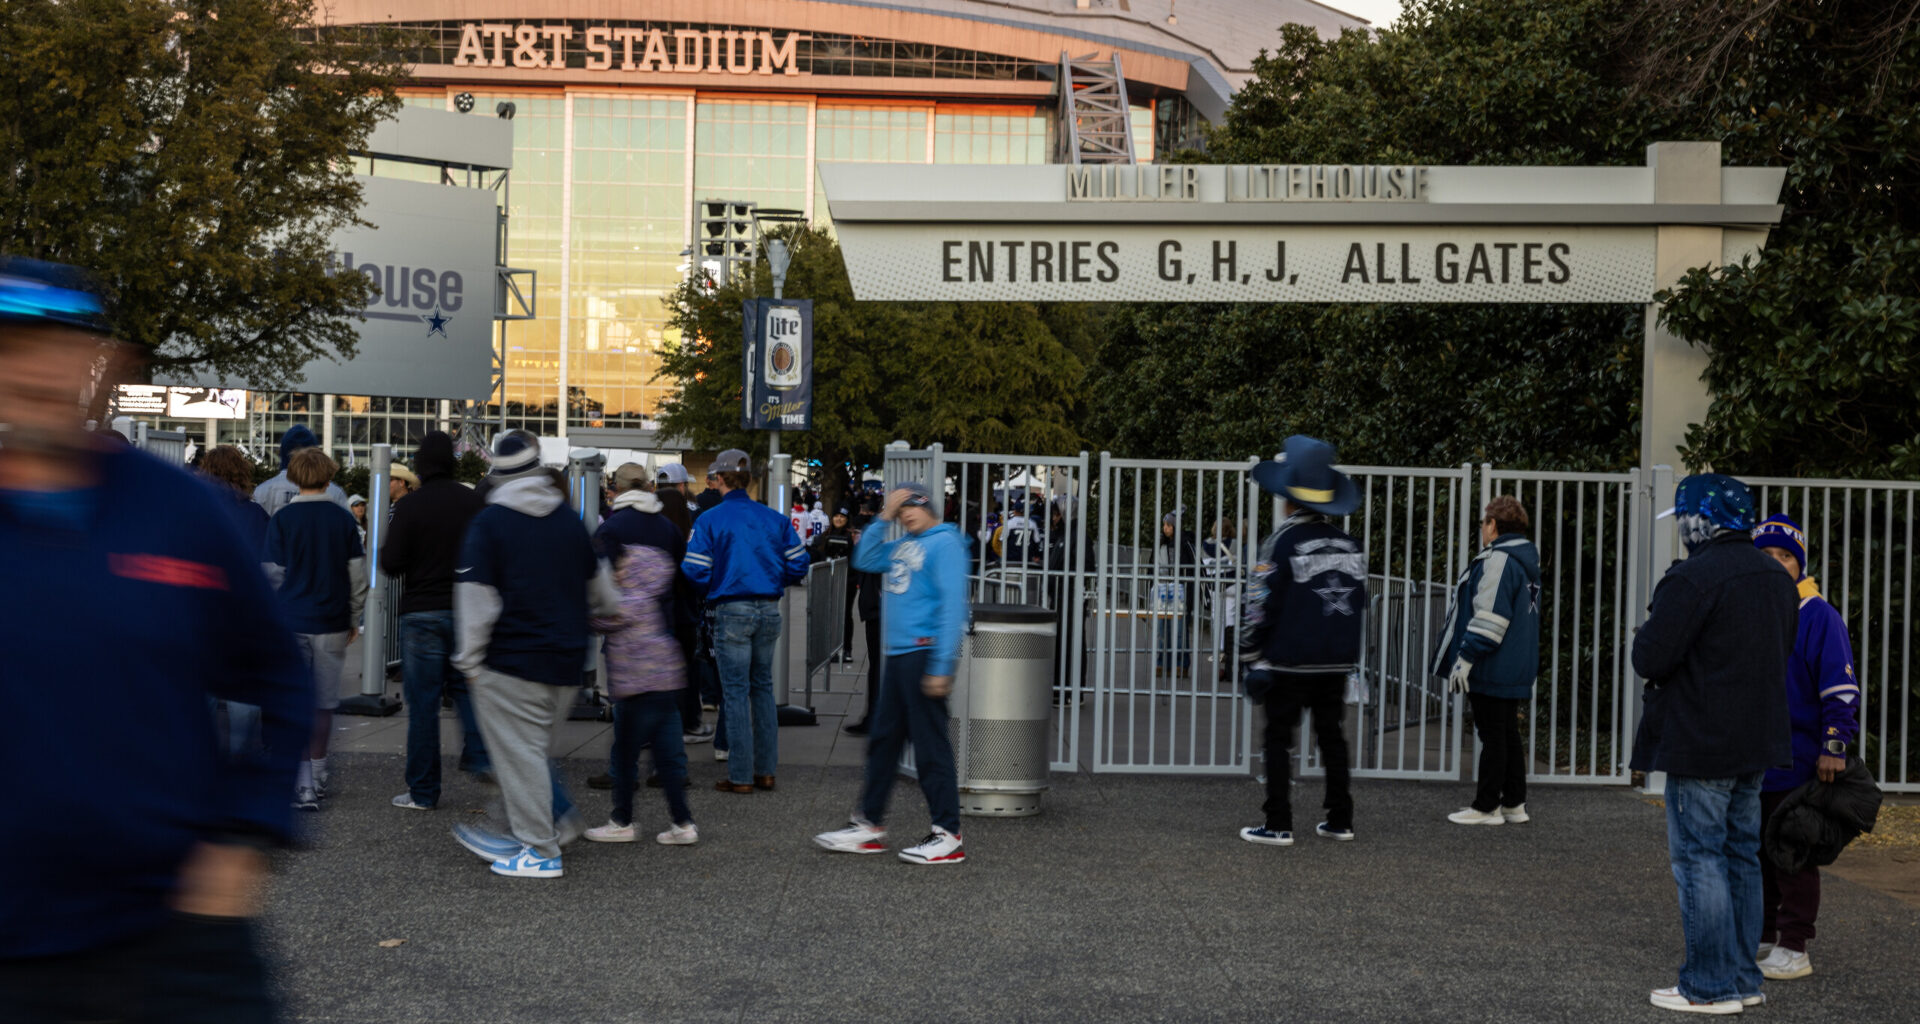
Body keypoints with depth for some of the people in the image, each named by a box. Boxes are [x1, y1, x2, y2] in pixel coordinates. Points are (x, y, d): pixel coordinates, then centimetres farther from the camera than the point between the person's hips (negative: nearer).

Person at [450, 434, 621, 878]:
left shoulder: (489, 521, -7)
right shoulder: (570, 520, 10)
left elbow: (476, 597, -12)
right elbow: (599, 587, 22)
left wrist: (470, 659, -6)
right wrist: (610, 610, 43)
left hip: (512, 663, -6)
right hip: (566, 660, 6)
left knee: (520, 753, -1)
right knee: (537, 749, 15)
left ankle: (540, 851, 0)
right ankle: (518, 833, 21)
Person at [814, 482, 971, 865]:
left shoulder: (944, 543, -10)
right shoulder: (904, 545, 16)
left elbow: (952, 604, -16)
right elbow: (865, 560, 21)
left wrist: (942, 667, -21)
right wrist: (883, 518, 8)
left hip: (924, 653, -9)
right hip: (898, 656, 9)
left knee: (930, 745, -6)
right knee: (883, 740, 13)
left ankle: (948, 836, -1)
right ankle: (870, 826, 21)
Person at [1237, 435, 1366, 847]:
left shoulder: (1282, 543, -12)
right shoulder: (1350, 545, 6)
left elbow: (1260, 607, -12)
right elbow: (1358, 603, 14)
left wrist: (1254, 661, -6)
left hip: (1290, 662, -6)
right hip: (1337, 662, 6)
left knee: (1279, 739, 1)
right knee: (1331, 735, 15)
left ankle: (1278, 825, 0)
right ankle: (1340, 820, 19)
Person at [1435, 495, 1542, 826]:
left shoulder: (1498, 560, -16)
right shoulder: (1526, 561, 16)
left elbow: (1489, 617, -22)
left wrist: (1466, 657, -19)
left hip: (1493, 670, -10)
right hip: (1517, 670, 10)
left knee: (1493, 736, -4)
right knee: (1508, 735, 14)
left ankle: (1486, 807, 1)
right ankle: (1514, 804, 18)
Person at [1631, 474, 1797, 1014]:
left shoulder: (1692, 578, -18)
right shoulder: (1777, 578, 11)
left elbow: (1650, 659, -20)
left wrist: (1647, 631, 1)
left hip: (1701, 743, -9)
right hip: (1757, 741, 9)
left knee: (1698, 858, -2)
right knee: (1741, 855, 16)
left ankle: (1711, 986, 0)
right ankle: (1744, 978, 22)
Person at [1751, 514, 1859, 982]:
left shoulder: (1818, 616, -8)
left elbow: (1841, 688, -10)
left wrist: (1834, 748, -16)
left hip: (1795, 763, -6)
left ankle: (1794, 949, 8)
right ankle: (1761, 937, 23)